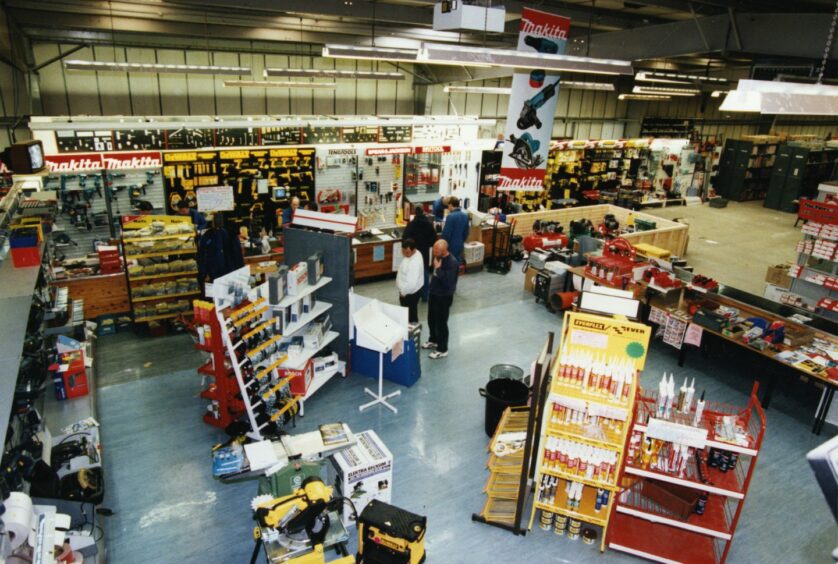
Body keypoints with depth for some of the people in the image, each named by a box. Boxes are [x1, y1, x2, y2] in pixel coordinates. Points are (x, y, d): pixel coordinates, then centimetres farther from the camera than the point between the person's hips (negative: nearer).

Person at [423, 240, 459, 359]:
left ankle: (442, 349, 18)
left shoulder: (452, 263, -26)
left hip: (444, 297, -9)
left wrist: (438, 268, -28)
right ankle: (433, 340, 44)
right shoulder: (439, 257, 0)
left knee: (441, 323, 3)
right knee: (431, 319, 22)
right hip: (434, 293, 9)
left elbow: (447, 282, -32)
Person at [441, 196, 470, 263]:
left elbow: (446, 233, -18)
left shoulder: (450, 216, -19)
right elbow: (466, 232, 12)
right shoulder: (465, 215, 5)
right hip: (460, 245, 7)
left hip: (451, 246, -7)